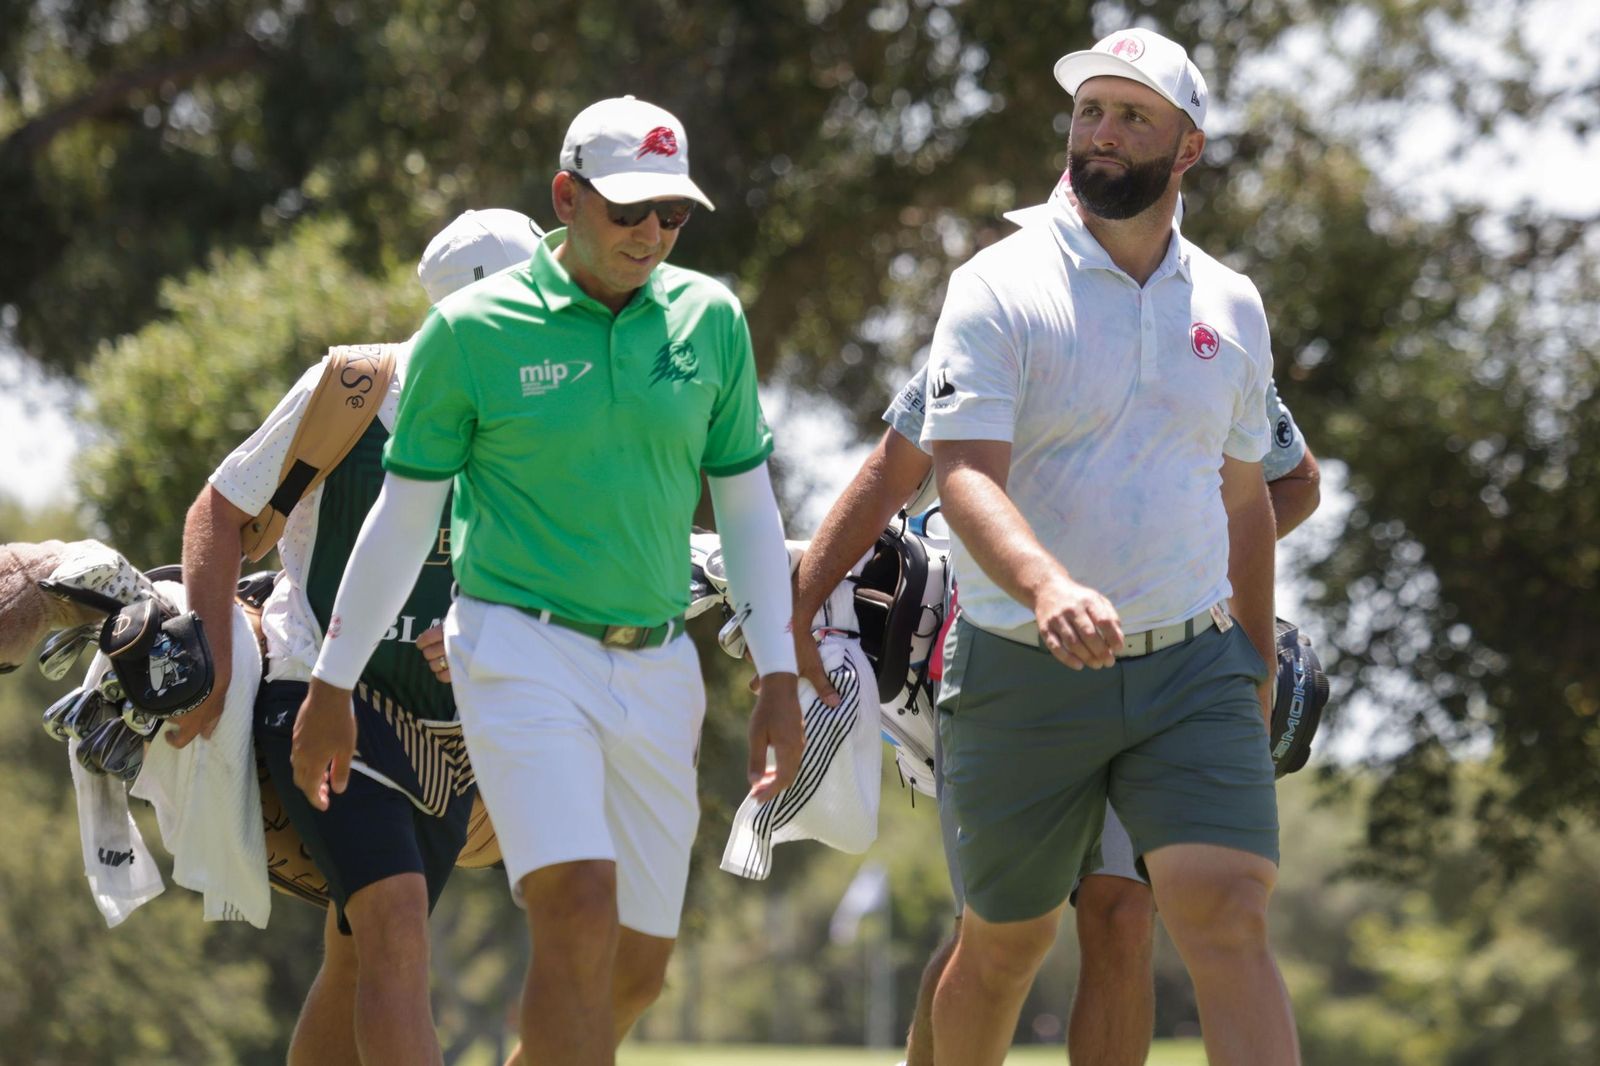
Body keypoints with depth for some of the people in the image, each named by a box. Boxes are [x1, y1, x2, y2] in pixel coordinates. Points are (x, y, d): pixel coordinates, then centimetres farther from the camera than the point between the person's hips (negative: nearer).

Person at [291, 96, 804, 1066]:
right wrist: (331, 684, 6)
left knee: (638, 966, 6)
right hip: (523, 653, -5)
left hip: (659, 669, 5)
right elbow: (404, 516, 3)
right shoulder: (473, 329, -5)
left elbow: (747, 505, 13)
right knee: (579, 908, -23)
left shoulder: (711, 319, 5)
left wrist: (779, 678, 7)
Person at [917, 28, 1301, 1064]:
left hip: (1193, 669, 2)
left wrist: (1259, 671, 22)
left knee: (1232, 927, -14)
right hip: (1024, 675, -2)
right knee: (1005, 945, 10)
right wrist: (1047, 587, -39)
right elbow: (966, 474, -20)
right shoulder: (999, 289, -6)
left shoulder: (1231, 305, 8)